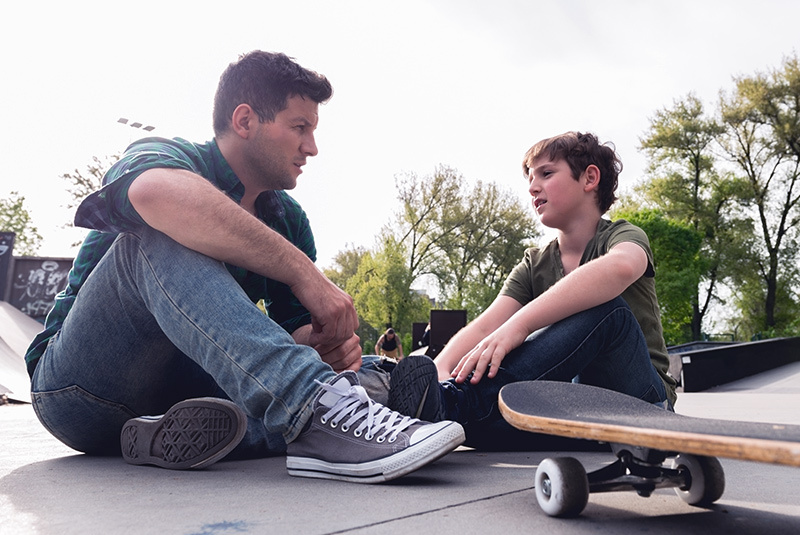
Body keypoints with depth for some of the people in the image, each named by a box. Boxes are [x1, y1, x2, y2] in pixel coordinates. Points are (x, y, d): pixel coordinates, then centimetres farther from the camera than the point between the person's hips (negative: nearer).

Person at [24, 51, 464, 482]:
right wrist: (301, 270, -37)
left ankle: (189, 431, -29)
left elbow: (298, 326, 2)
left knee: (357, 374, -11)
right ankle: (313, 405, -43)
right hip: (78, 385, -5)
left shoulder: (287, 219, 8)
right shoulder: (159, 155, -10)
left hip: (185, 390, 5)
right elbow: (156, 192, -38)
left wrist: (328, 341, -22)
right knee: (159, 234, -31)